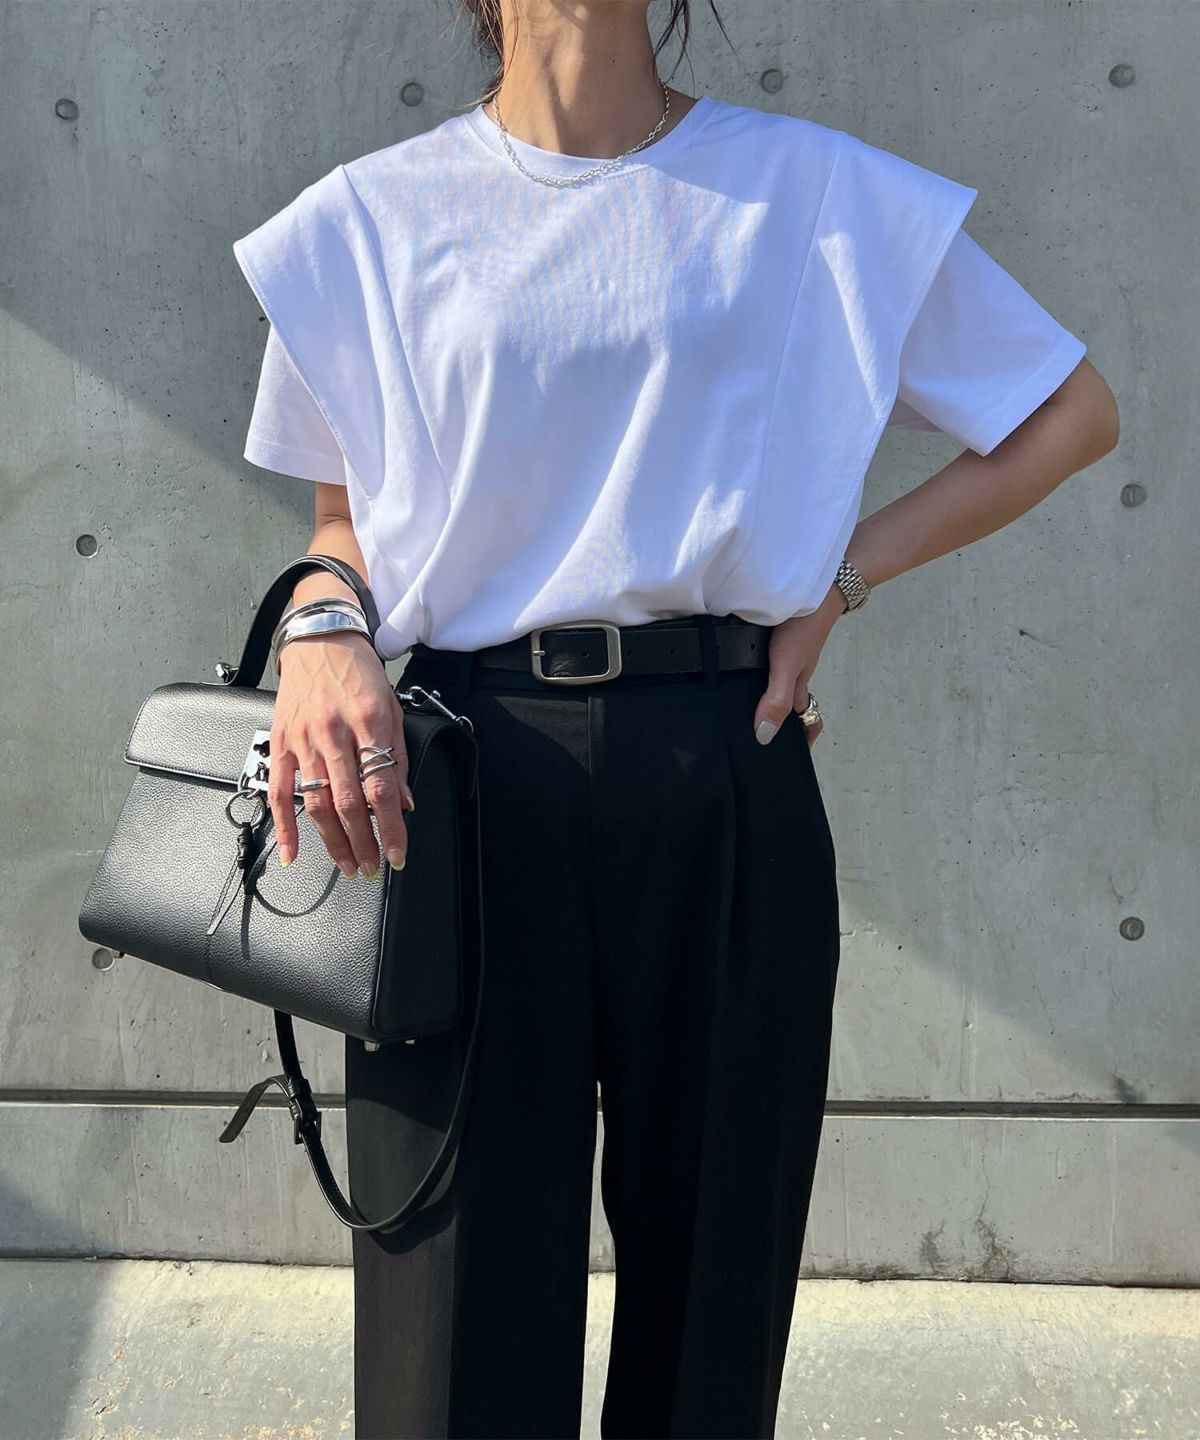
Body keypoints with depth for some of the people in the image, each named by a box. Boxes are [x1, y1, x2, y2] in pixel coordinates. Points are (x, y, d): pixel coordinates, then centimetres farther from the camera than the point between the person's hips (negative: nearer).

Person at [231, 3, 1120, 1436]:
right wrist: (319, 630, -8)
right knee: (460, 1285, 6)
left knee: (714, 1263, 12)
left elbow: (1075, 413, 11)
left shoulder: (818, 189, 6)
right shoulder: (371, 218, 8)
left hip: (722, 778, 1)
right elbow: (345, 514, 15)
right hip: (459, 780, 0)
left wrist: (842, 574, 1)